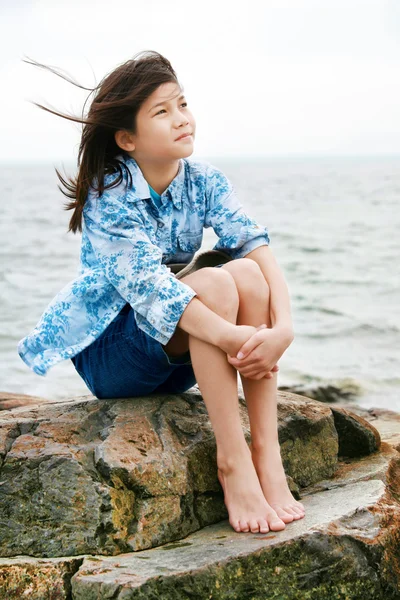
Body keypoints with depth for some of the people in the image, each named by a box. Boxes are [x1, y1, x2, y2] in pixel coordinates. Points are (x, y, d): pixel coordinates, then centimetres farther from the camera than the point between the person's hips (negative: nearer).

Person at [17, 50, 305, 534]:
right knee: (213, 283, -30)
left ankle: (267, 453, -27)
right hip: (110, 354, -5)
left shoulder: (204, 181, -5)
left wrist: (283, 327, -36)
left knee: (248, 272, -24)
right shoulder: (110, 197, -20)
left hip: (179, 359, 5)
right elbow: (150, 288, -32)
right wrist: (235, 339, -42)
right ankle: (232, 461, -28)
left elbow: (259, 248, -19)